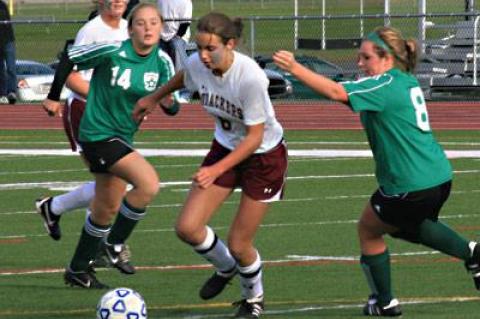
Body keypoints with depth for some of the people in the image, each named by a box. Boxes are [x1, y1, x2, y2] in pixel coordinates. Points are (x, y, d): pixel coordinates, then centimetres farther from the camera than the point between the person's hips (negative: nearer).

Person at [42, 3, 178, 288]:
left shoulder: (162, 61, -4)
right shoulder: (113, 52, -20)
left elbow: (171, 106, 1)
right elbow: (70, 59, -8)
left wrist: (169, 101, -23)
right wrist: (53, 97, 1)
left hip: (123, 136, 7)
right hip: (99, 133, -7)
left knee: (107, 209, 18)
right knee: (149, 183, -25)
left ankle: (78, 270, 35)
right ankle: (115, 243, -6)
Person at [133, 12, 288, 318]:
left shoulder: (250, 77, -34)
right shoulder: (197, 64, -17)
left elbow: (255, 137, -27)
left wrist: (216, 170, -34)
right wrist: (154, 98, 23)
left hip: (264, 156, -6)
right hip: (225, 146, 6)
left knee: (239, 245, -2)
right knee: (187, 227, -7)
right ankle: (226, 268, 26)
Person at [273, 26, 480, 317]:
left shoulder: (385, 84, -15)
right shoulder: (408, 82, 12)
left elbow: (336, 92, -25)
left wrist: (295, 68, -25)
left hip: (411, 187, -9)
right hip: (439, 177, 9)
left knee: (368, 230, 14)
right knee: (402, 225, 34)